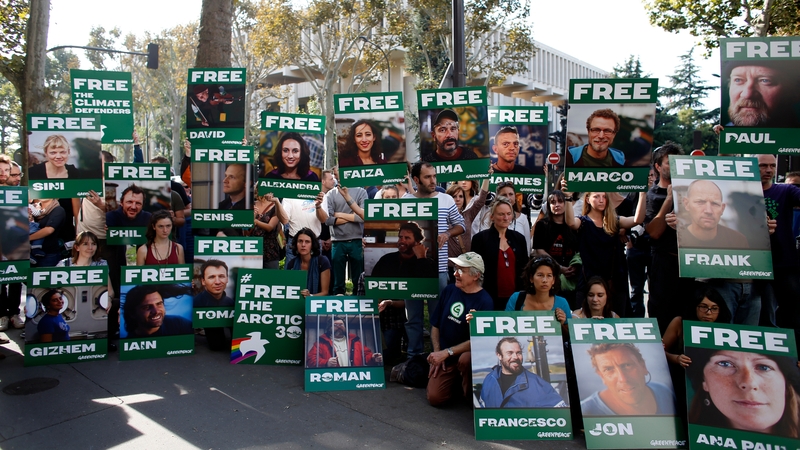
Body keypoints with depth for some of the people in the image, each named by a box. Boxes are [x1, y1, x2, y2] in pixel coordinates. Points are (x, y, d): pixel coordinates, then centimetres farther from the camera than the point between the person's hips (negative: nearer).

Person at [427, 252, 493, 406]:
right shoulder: (449, 290, 1)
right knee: (434, 398, -10)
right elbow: (435, 325, 7)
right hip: (444, 356, 4)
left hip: (469, 353, -4)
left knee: (465, 359, -37)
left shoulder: (484, 301, -15)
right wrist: (437, 353, -3)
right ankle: (456, 380, 22)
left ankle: (471, 394, -6)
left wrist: (447, 352, -19)